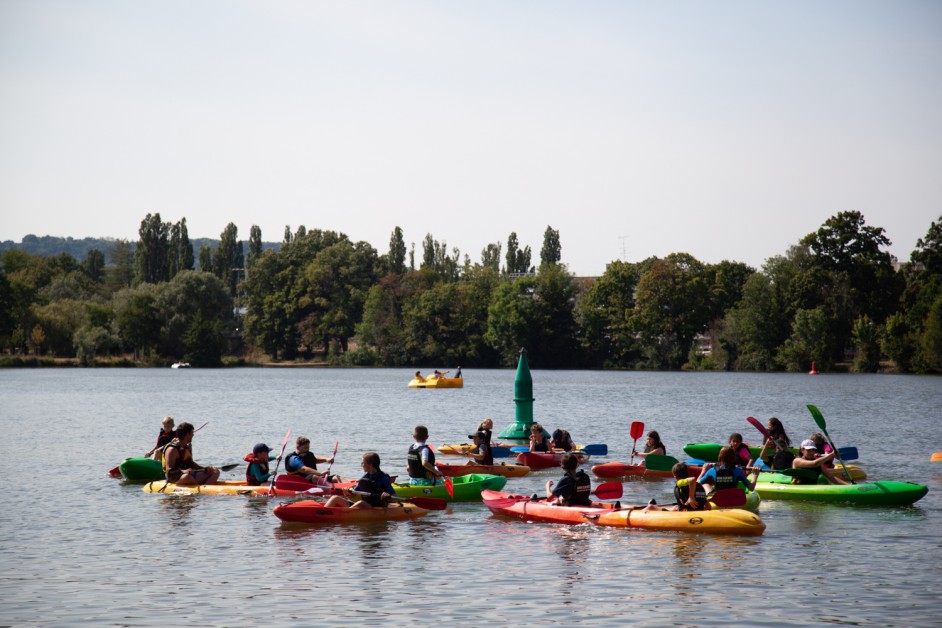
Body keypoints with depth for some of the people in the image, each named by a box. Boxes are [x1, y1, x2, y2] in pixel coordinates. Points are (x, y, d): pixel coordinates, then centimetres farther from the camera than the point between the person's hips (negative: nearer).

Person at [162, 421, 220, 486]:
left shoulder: (188, 446, 14)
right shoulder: (172, 449, -14)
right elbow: (169, 470, -20)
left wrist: (204, 468, 8)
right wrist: (183, 471, -36)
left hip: (190, 474, 9)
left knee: (215, 472, -3)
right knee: (187, 477, -43)